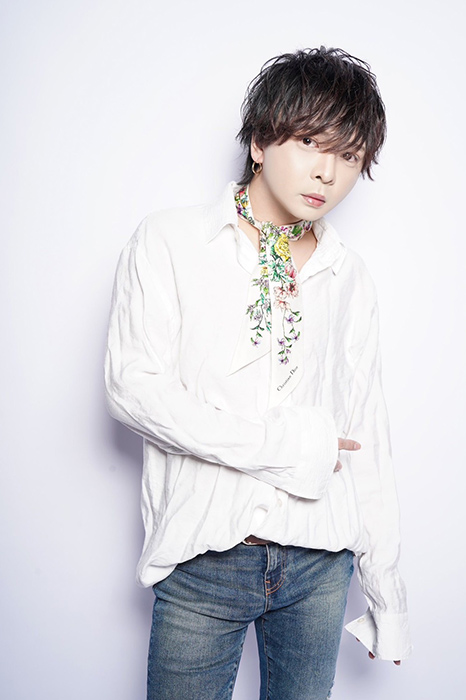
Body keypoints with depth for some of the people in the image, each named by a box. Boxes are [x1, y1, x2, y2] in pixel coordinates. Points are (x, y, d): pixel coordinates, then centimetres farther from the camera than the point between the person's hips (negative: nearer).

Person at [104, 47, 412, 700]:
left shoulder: (349, 277, 9)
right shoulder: (168, 242, -1)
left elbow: (366, 434, 11)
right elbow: (132, 387, -11)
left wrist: (388, 592, 12)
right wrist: (287, 445, -14)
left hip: (321, 564, 3)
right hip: (201, 560, -3)